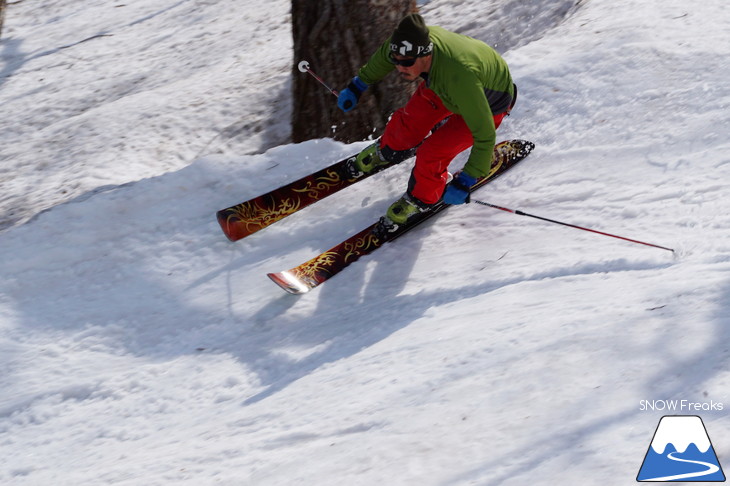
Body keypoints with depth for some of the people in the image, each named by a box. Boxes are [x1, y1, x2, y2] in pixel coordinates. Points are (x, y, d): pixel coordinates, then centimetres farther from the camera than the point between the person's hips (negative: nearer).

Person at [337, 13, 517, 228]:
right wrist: (358, 85, 8)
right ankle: (387, 150, 43)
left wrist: (465, 182, -38)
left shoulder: (458, 76, -47)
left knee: (431, 153, -12)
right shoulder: (413, 41, -30)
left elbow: (484, 134, -39)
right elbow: (384, 55, -3)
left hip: (488, 103, -6)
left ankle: (423, 198, 18)